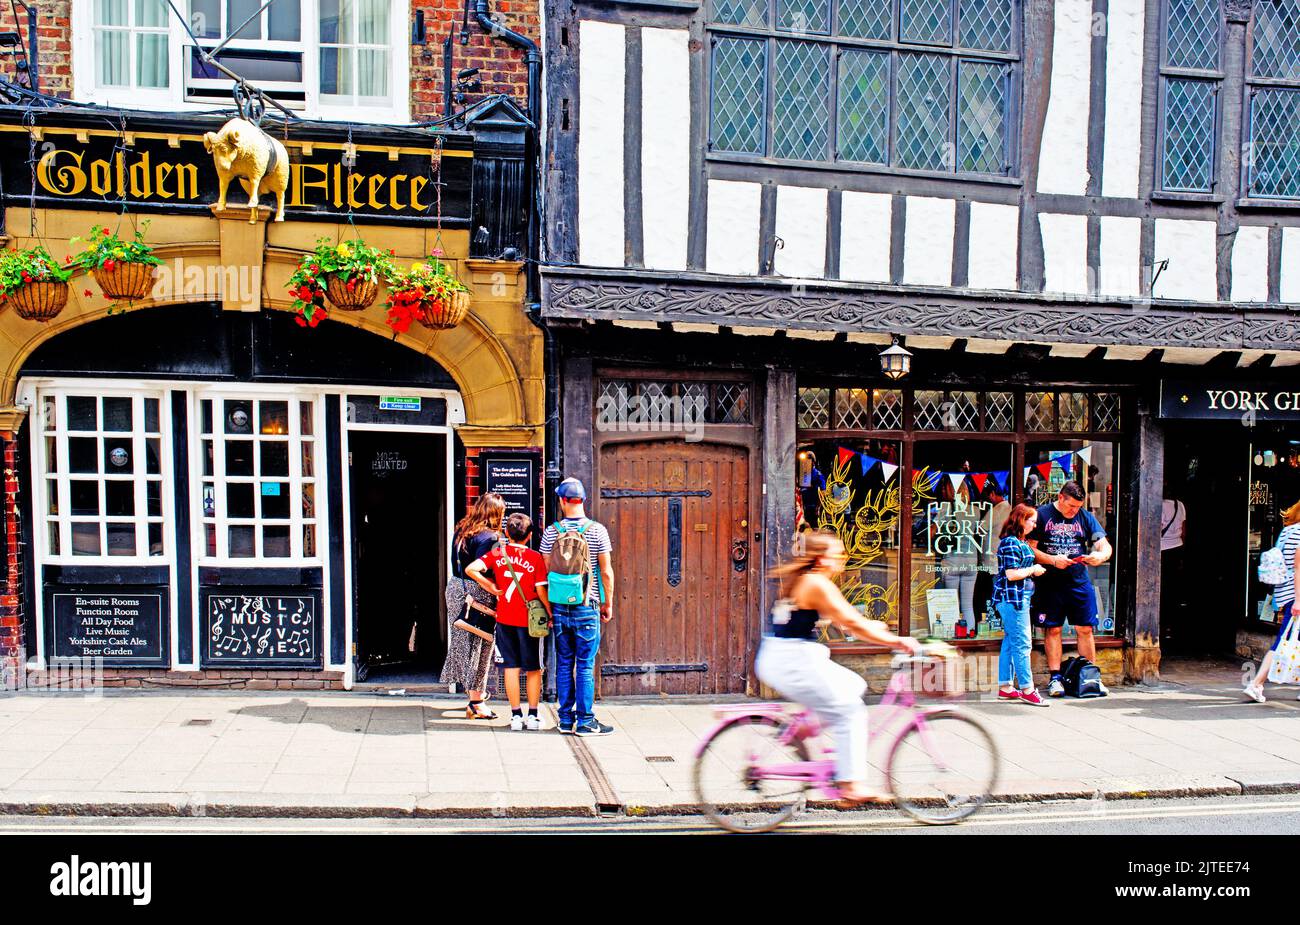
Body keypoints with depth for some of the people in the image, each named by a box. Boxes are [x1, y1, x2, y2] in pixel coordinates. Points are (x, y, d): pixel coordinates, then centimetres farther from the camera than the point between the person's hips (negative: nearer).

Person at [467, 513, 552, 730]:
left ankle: (516, 715, 12)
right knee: (533, 669, 10)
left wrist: (491, 587, -2)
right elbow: (541, 591, -11)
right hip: (529, 619, -2)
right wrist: (550, 614, 2)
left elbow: (471, 569, -12)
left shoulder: (497, 553, -1)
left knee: (511, 667, 10)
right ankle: (532, 715, 14)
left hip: (505, 618, 2)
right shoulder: (535, 558, -8)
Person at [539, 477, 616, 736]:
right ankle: (585, 721, 6)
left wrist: (548, 607, 12)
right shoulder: (597, 530, -6)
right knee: (585, 666, 2)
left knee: (564, 664, 10)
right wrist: (608, 603, 6)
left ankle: (566, 719, 16)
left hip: (559, 607, 3)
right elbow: (606, 571, -5)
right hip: (586, 607, -3)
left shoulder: (551, 532, 0)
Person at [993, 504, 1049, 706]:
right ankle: (1027, 690, -1)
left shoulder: (1020, 542, 15)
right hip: (1012, 598, -11)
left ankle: (1005, 687, 18)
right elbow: (1011, 574, -22)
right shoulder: (1010, 543, -16)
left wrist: (1034, 568, 11)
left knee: (1010, 642, 13)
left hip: (1019, 598, 11)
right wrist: (1033, 570, -10)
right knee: (1021, 644, -6)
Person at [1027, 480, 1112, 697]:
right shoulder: (1042, 515, -2)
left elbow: (1105, 545, 5)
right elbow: (1030, 548, -4)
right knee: (1052, 629, 2)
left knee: (1085, 629, 5)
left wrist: (1101, 555, -18)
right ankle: (1055, 678, 8)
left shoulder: (1085, 517, 8)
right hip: (1050, 584, -3)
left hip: (1080, 581, 3)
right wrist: (1053, 560, -17)